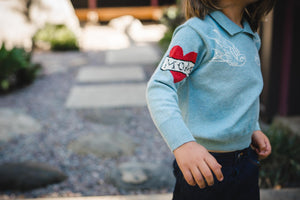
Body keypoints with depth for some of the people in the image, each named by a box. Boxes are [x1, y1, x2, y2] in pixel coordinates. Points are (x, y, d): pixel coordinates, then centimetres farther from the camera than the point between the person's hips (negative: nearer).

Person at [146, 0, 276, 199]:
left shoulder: (251, 37, 7)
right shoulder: (196, 31, -16)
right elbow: (160, 87, -25)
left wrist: (252, 128, 14)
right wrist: (182, 143, -38)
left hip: (247, 161, 7)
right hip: (206, 163, -7)